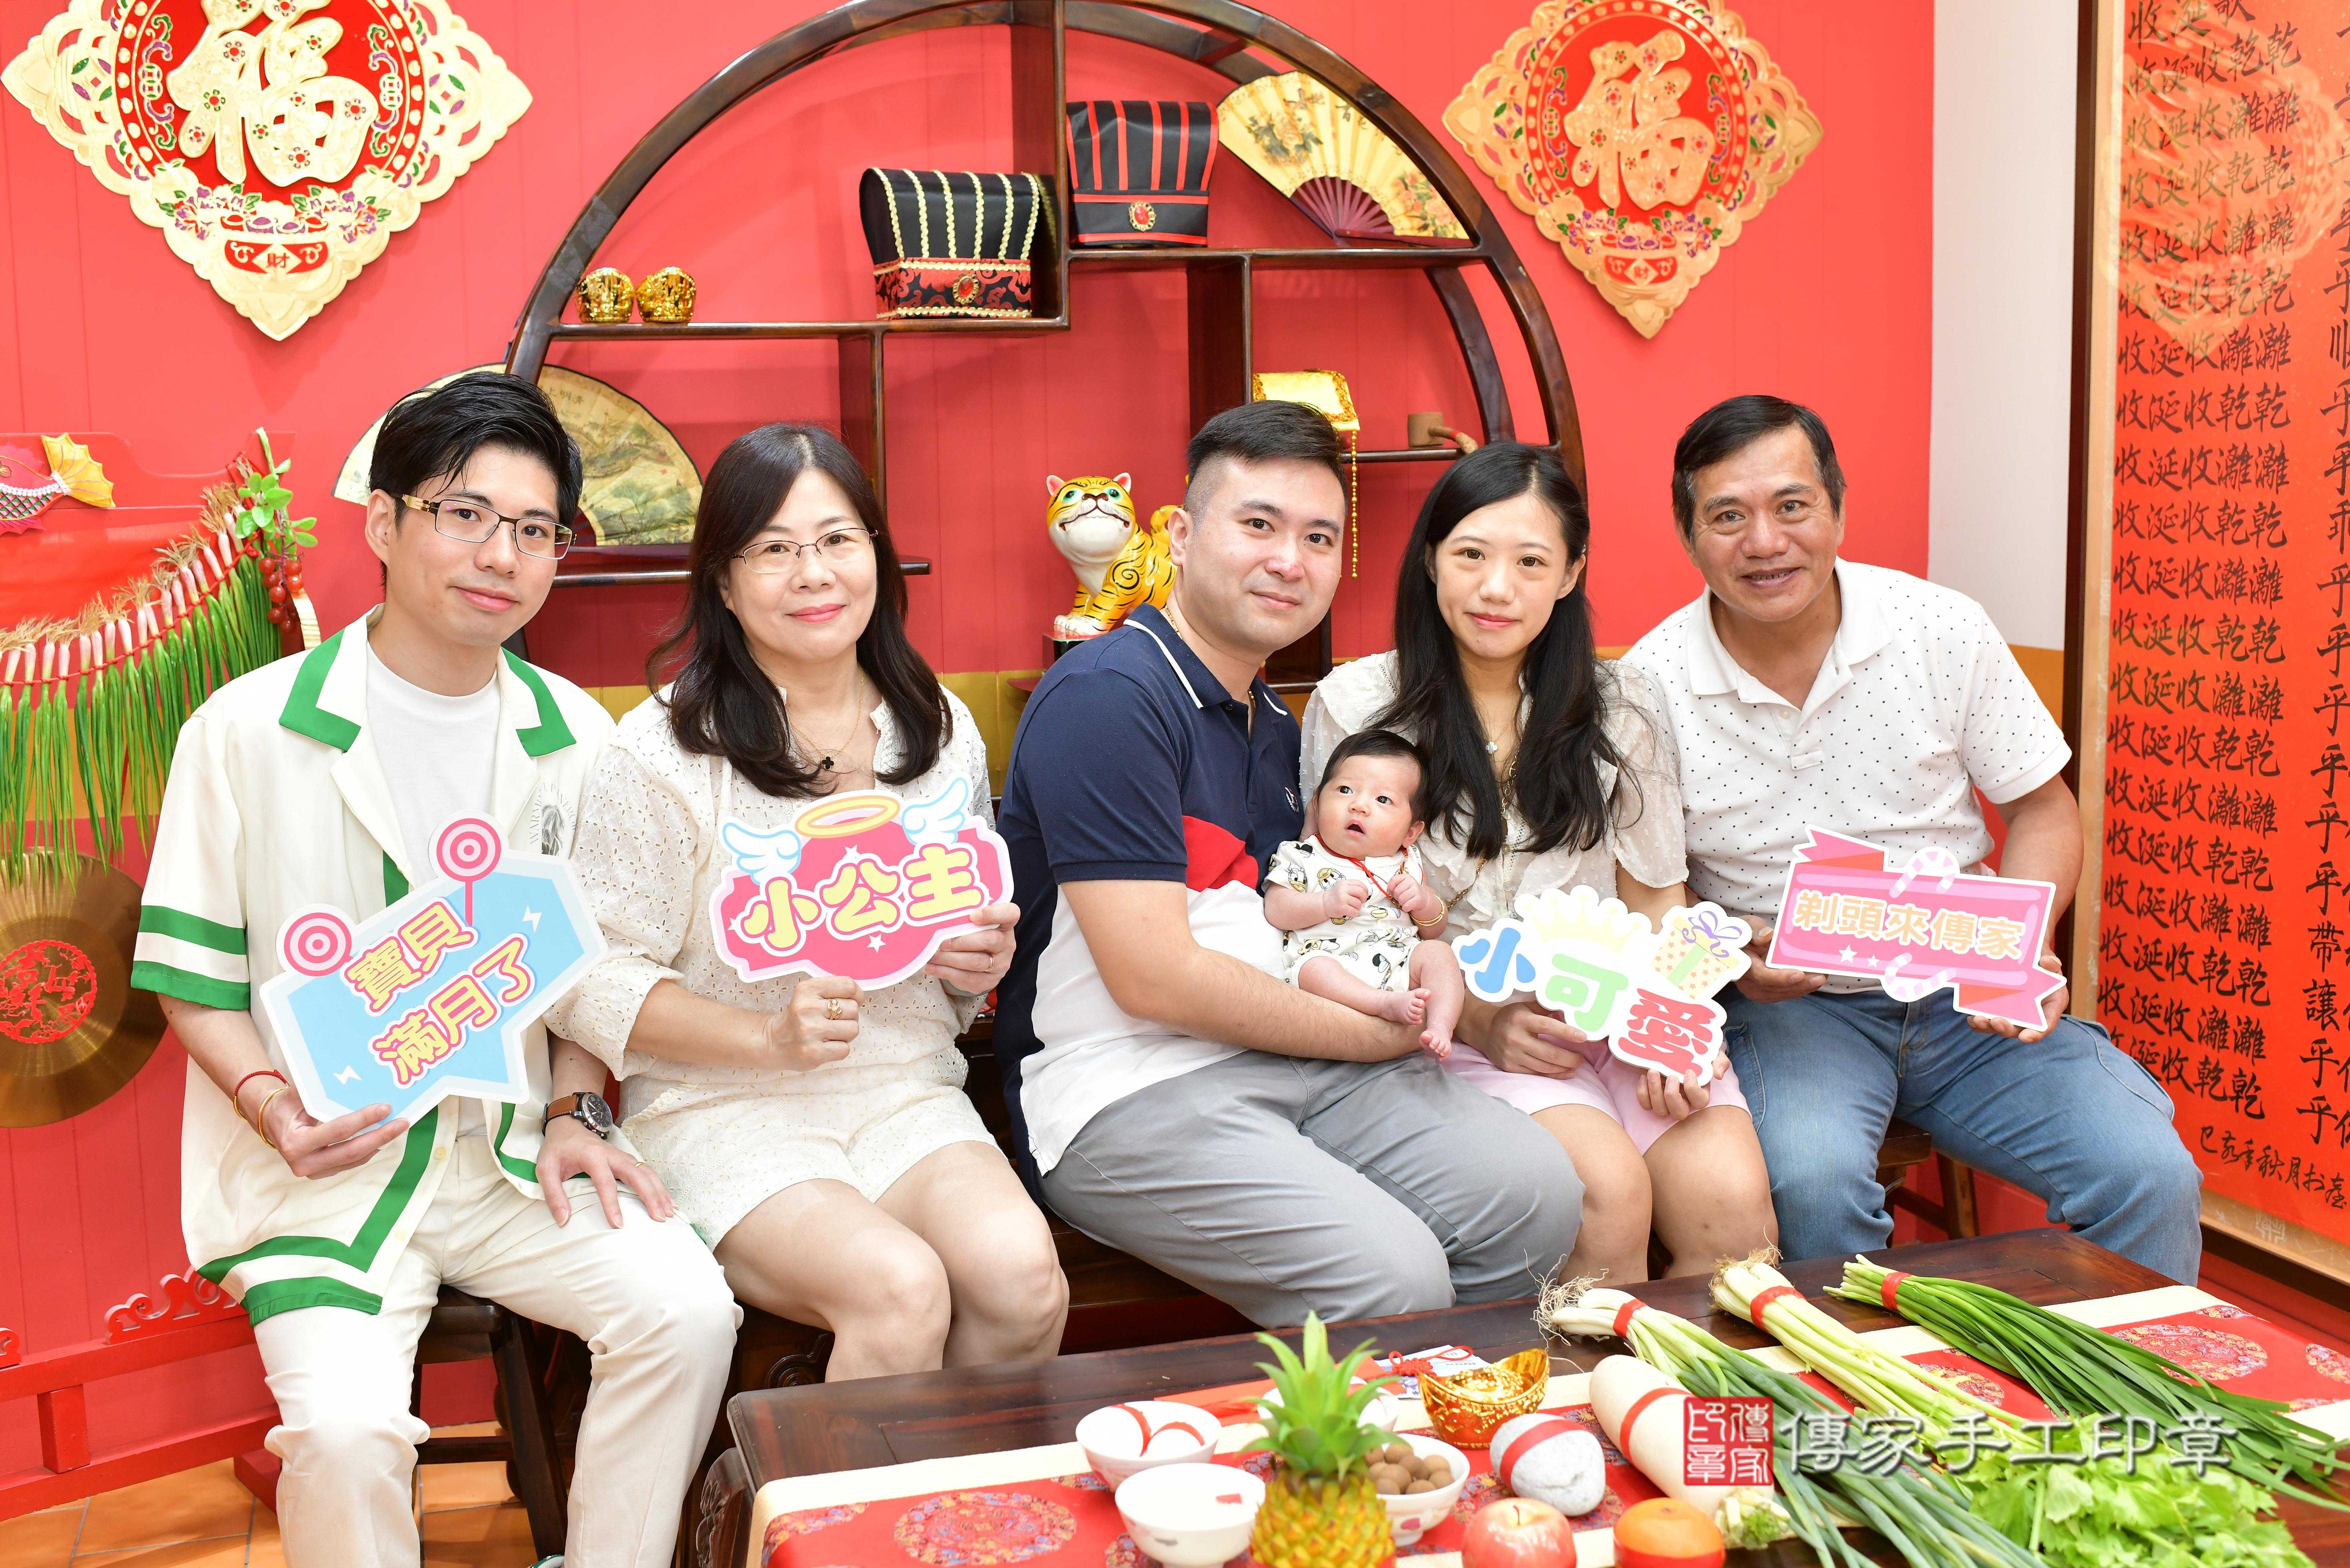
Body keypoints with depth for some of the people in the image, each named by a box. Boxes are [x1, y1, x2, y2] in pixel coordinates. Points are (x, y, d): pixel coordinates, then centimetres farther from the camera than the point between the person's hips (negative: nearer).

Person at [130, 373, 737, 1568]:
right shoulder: (249, 731, -5)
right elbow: (192, 980, 0)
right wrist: (276, 1108, -16)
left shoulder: (573, 738, 6)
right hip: (322, 1158, -3)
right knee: (347, 1424, -26)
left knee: (686, 1307, -20)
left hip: (513, 1144, 3)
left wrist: (571, 1110, -2)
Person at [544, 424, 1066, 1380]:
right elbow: (592, 984, -7)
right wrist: (770, 1039, -18)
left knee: (1023, 1271, -24)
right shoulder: (662, 752, -6)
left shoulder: (943, 731, 10)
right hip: (723, 1111, -4)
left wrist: (982, 965, -3)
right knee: (901, 1288, -30)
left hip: (909, 1095, 4)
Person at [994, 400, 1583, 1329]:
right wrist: (1379, 1035, -9)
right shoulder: (1106, 696, -12)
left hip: (1289, 1060, 9)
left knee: (1537, 1192, -9)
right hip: (1128, 1088, -8)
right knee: (1394, 1276, -26)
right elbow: (1153, 978, -18)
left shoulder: (1273, 723, 18)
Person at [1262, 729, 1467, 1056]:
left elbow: (1435, 928, 22)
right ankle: (1386, 1005, -44)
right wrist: (1327, 903, -16)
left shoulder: (1406, 866, 18)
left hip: (1399, 961, 4)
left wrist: (1423, 901, -1)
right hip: (1329, 958, -3)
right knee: (1313, 967, -32)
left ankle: (1440, 1026, -33)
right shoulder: (1302, 857, 9)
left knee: (1436, 953, -19)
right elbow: (1276, 911, -3)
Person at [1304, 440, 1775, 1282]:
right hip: (1459, 1028, -3)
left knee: (1731, 1197, -24)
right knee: (1609, 1187, -29)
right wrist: (1474, 1016, -12)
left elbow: (1656, 902, 14)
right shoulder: (1354, 704, 2)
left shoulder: (1619, 706, 12)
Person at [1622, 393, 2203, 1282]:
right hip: (1788, 1006, -2)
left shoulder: (1943, 631, -3)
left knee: (2151, 1177, -17)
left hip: (1964, 998, 2)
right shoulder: (1651, 684, -8)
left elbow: (2043, 809, 7)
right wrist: (1735, 958, -19)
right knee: (1814, 1180, -33)